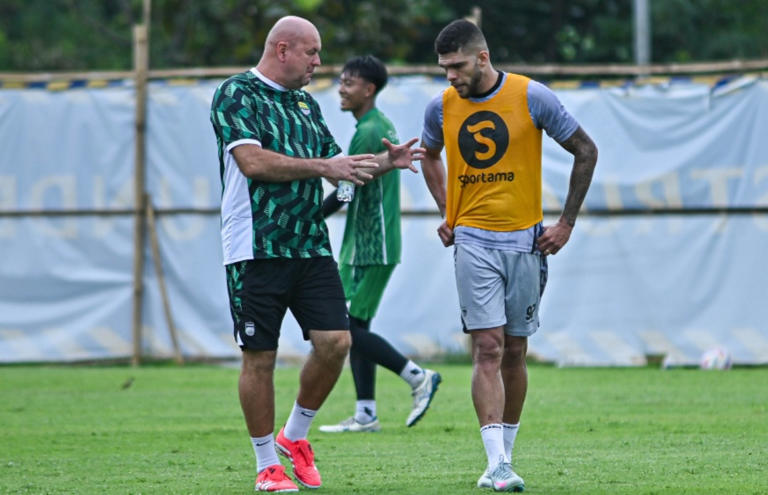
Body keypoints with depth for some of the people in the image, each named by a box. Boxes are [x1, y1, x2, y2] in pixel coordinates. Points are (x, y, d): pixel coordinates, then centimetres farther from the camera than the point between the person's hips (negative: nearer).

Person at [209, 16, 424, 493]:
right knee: (260, 356, -1)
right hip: (257, 250, -7)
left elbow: (337, 165, 24)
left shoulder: (306, 103, 19)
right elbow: (252, 161, -19)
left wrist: (384, 162, 6)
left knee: (335, 341, -4)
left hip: (311, 246, 7)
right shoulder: (236, 95, -6)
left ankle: (294, 436, 17)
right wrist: (322, 167, -17)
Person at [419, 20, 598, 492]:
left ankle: (504, 457, 18)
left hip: (524, 239, 0)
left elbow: (586, 151, 2)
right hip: (473, 241, 0)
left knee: (514, 352, 7)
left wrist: (566, 223, 0)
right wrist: (447, 212, 11)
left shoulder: (532, 97, -8)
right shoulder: (441, 107, 0)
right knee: (488, 348, -11)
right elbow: (430, 155, 23)